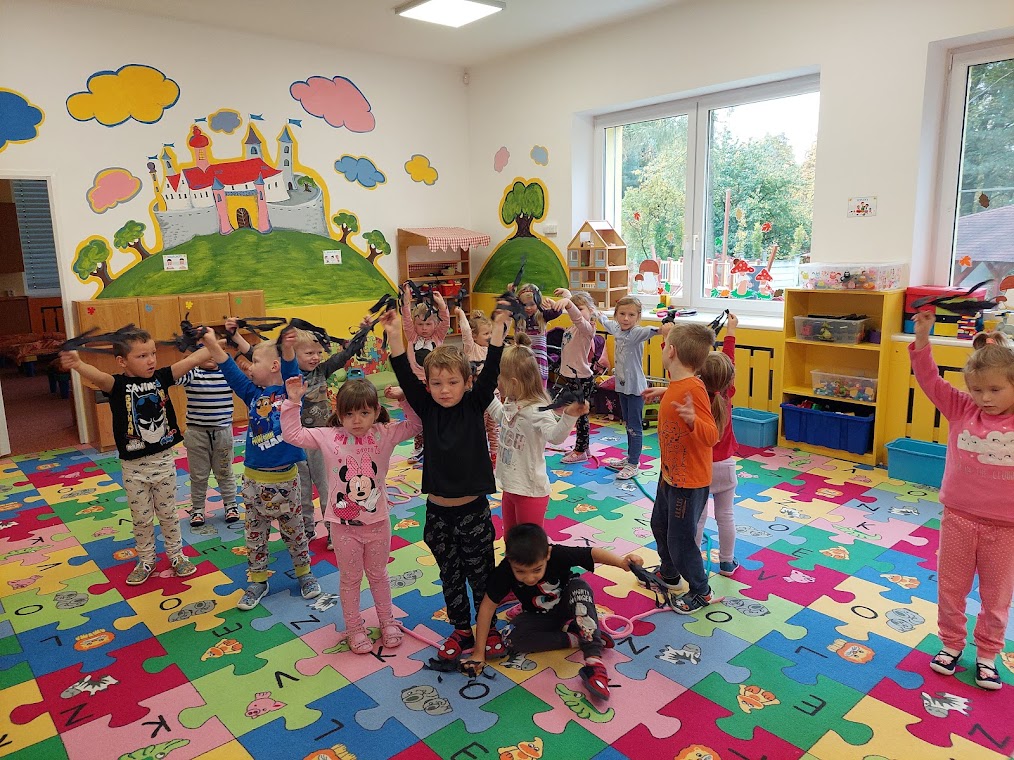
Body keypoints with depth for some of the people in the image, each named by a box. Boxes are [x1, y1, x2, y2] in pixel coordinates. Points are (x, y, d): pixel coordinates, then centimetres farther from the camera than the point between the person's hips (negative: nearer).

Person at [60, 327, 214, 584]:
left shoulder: (161, 377, -5)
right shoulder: (118, 385, -14)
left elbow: (190, 361, -11)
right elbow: (98, 377, -35)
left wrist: (211, 344, -23)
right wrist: (78, 365, -56)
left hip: (164, 460, 2)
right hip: (134, 466, -2)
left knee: (168, 513, 17)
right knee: (141, 519, 14)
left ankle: (176, 554, 35)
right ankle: (146, 561, 33)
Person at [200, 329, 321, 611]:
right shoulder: (253, 394, 2)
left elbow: (292, 372, -27)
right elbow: (231, 372, -6)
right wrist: (211, 343, -16)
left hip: (284, 478, -4)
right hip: (254, 479, 4)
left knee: (294, 529, 13)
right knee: (254, 533, 13)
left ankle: (304, 572, 32)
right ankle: (257, 580, 29)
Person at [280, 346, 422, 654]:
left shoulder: (384, 434, -8)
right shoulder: (328, 437, -8)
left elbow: (416, 425, -8)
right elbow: (292, 434, -4)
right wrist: (293, 402, -11)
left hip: (377, 522, 1)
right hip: (344, 525, 0)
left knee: (378, 575, 21)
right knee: (350, 579, 17)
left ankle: (387, 622, 41)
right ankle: (355, 629, 36)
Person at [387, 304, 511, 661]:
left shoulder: (475, 406, -6)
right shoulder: (427, 409, -2)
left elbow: (491, 372, -16)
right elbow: (405, 377, -11)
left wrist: (498, 325, -24)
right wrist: (394, 336, -21)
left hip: (474, 510, -2)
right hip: (438, 511, 3)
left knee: (481, 574, 12)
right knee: (450, 576, 17)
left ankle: (488, 628, 32)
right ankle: (461, 630, 35)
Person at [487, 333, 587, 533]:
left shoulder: (536, 410, -25)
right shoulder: (511, 404, 2)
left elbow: (555, 435, -41)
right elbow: (500, 415, 26)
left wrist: (569, 416, -59)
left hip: (530, 492, -9)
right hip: (509, 487, 9)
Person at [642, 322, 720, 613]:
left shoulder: (693, 389, -30)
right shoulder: (678, 385, -3)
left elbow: (711, 436, -33)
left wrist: (692, 420, -51)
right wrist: (664, 393, 24)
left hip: (689, 481, -10)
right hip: (670, 473, 10)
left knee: (680, 538, 6)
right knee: (660, 525, 26)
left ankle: (701, 592, 29)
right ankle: (670, 575, 49)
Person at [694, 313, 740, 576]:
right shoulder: (726, 394, -9)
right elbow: (729, 363, 3)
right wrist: (730, 333, 15)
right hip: (724, 465, 3)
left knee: (697, 517, 6)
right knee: (725, 516, 13)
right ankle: (727, 562, 26)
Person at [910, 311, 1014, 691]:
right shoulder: (960, 409, -6)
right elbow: (928, 378, -12)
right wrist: (922, 335, -24)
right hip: (958, 518, 1)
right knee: (950, 589, 15)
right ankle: (952, 643, 36)